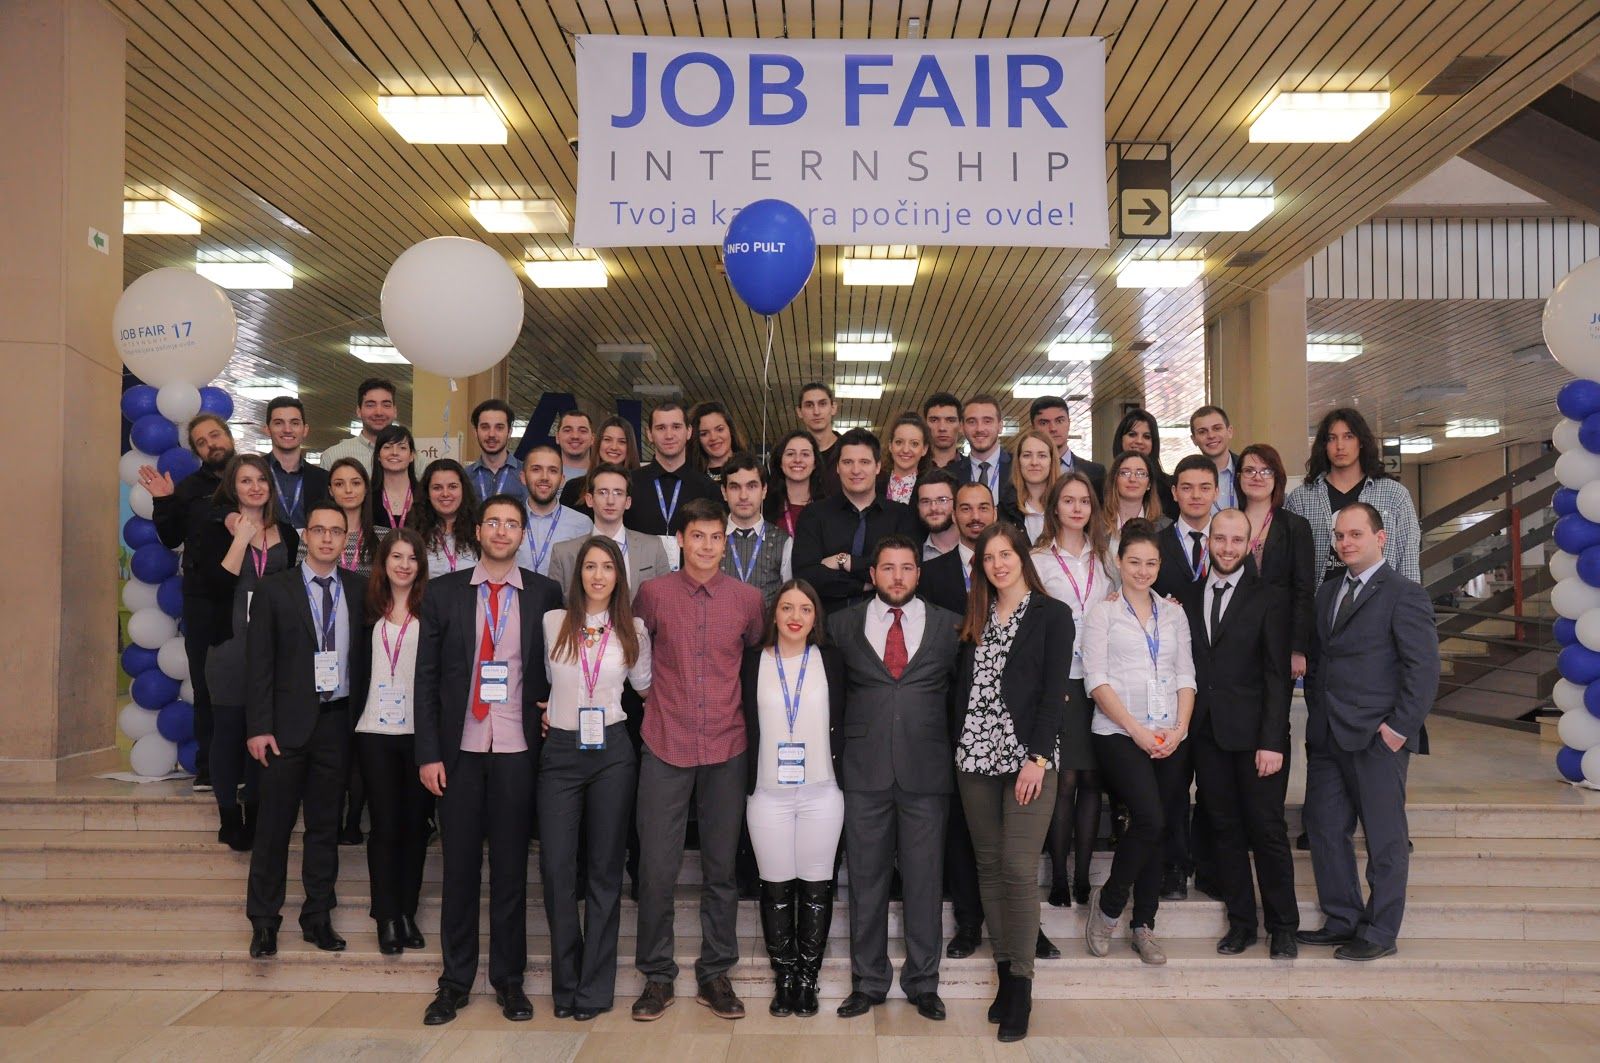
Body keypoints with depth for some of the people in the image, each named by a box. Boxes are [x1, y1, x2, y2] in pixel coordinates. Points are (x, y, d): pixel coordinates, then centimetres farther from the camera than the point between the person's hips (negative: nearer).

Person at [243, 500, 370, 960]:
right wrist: (258, 727, -9)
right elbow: (259, 663, -3)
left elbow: (367, 652, 7)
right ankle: (263, 921, 16)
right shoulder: (274, 590, -1)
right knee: (275, 824, 4)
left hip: (337, 720, 2)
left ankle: (317, 917, 21)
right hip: (289, 721, -2)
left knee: (325, 825, 11)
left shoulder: (359, 590, 6)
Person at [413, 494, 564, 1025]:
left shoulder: (545, 594, 3)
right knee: (460, 867, 7)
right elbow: (427, 677, 2)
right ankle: (455, 981, 20)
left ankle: (509, 980, 20)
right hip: (460, 749, 0)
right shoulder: (443, 593, 3)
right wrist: (428, 753, -3)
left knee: (511, 867, 7)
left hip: (517, 749, 0)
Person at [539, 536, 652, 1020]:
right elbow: (545, 677, 15)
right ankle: (566, 983, 13)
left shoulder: (633, 629, 4)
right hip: (561, 751, 0)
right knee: (556, 867, -3)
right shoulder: (552, 622, 2)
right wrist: (546, 710, 9)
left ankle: (595, 986, 15)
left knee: (604, 868, 5)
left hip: (612, 751, 0)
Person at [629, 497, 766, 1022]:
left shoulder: (748, 598, 2)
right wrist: (654, 693, 8)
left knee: (721, 869, 9)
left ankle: (715, 975, 23)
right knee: (657, 868, 1)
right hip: (665, 746, -1)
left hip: (726, 749, 1)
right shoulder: (652, 593, -1)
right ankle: (657, 976, 17)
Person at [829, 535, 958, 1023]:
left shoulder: (949, 625, 6)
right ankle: (868, 982, 19)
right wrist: (842, 747, 4)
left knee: (924, 879, 5)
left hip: (927, 769, 0)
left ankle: (923, 982, 19)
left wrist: (956, 751, 3)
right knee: (866, 879, 7)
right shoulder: (843, 624, 7)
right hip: (865, 770, 1)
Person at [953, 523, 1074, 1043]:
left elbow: (1055, 690, -6)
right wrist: (960, 746, 3)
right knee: (989, 864, 7)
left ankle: (1020, 984, 1)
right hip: (976, 756, 5)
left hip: (1029, 756, -4)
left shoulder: (1052, 615, 1)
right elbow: (962, 686, 12)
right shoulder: (975, 619, 14)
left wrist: (1037, 758, -14)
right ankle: (1003, 971, 17)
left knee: (1018, 867, -9)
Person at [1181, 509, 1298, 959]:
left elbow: (1278, 676, -6)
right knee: (1225, 830, 9)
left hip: (1254, 733, -4)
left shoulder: (1269, 598, -2)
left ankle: (1282, 926, 15)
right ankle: (1240, 921, 20)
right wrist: (1185, 726, -2)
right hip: (1207, 734, 4)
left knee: (1268, 830, 2)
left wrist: (1272, 741, -12)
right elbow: (1187, 667, 9)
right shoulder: (1191, 598, 10)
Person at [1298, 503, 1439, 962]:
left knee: (1384, 837, 4)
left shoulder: (1404, 594, -7)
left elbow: (1424, 668, -11)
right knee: (1324, 828, 10)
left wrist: (1400, 727, -15)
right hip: (1327, 736, 7)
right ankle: (1342, 920, 23)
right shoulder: (1328, 592, 15)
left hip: (1377, 737, -7)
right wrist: (1316, 714, 10)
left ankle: (1379, 933, 15)